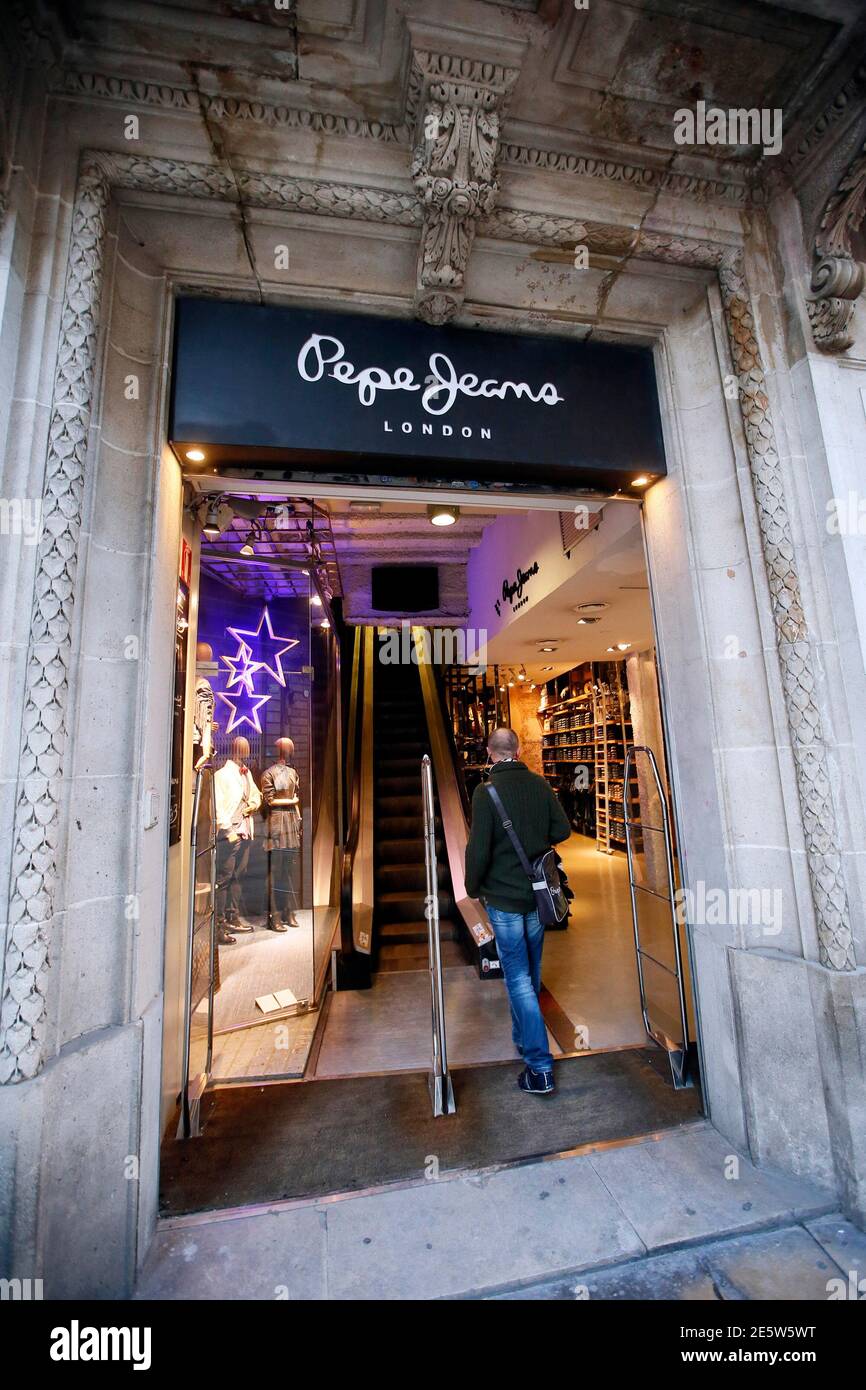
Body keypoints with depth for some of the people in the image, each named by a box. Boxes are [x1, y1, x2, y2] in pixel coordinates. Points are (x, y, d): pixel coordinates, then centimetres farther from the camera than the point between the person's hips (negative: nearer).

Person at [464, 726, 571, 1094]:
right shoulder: (540, 784, -5)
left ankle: (539, 1066, 11)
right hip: (537, 893, 6)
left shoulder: (486, 791, -19)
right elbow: (562, 830, 0)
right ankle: (524, 1037, 43)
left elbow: (478, 848, -20)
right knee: (531, 971, 23)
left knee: (518, 977, 6)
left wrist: (473, 887, -3)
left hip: (503, 897, -5)